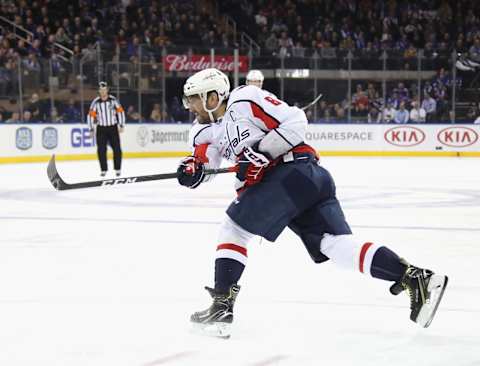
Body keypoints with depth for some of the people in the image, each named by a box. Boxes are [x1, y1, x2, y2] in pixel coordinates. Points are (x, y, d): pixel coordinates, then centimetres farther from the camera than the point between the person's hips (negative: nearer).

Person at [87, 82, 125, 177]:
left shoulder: (113, 100, -5)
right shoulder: (95, 102, -5)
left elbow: (120, 111, 1)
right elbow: (91, 115, -2)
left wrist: (121, 125, -1)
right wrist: (91, 129, -5)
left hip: (113, 127, 0)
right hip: (101, 129, 0)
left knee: (117, 149, -3)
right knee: (101, 150, -2)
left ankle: (117, 169, 7)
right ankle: (103, 169, 7)